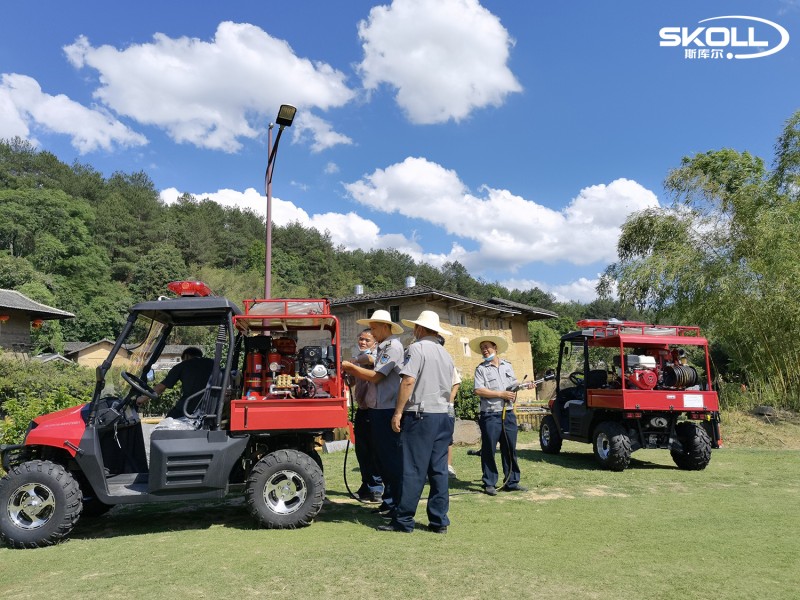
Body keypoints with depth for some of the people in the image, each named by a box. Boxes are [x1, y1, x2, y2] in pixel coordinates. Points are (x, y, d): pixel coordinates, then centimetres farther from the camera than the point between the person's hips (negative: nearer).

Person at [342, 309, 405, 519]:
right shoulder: (381, 348, 16)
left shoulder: (393, 346, -13)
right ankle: (388, 500, 26)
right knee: (381, 457, 15)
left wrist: (351, 366, -7)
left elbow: (375, 377, -17)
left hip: (388, 411, -10)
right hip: (378, 409, 10)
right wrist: (350, 370, 6)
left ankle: (399, 504, 7)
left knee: (392, 458, -3)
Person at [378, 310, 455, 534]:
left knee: (413, 470, -2)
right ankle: (439, 521, 13)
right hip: (443, 416, 7)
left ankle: (403, 521, 5)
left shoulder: (417, 348, -7)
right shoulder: (445, 354, 16)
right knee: (439, 470, 8)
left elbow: (408, 381, -16)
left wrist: (398, 412, -13)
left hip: (420, 415, -7)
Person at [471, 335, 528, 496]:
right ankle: (489, 484, 9)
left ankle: (512, 482, 19)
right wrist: (501, 394, -13)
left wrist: (514, 395, 1)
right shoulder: (481, 369, -1)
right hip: (490, 415, -4)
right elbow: (479, 390, -12)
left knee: (510, 449, 9)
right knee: (489, 451, 0)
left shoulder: (507, 366, 15)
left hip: (508, 414, 5)